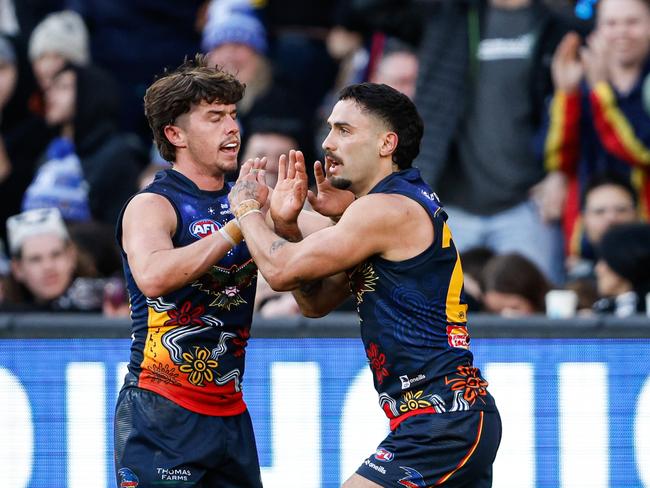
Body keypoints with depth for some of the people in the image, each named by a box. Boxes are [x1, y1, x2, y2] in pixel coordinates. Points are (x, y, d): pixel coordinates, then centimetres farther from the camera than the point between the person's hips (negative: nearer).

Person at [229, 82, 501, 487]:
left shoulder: (387, 209, -13)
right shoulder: (405, 204, 19)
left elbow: (281, 270, -13)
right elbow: (317, 301, 22)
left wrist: (247, 208, 5)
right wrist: (286, 223, 9)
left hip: (440, 422, -11)